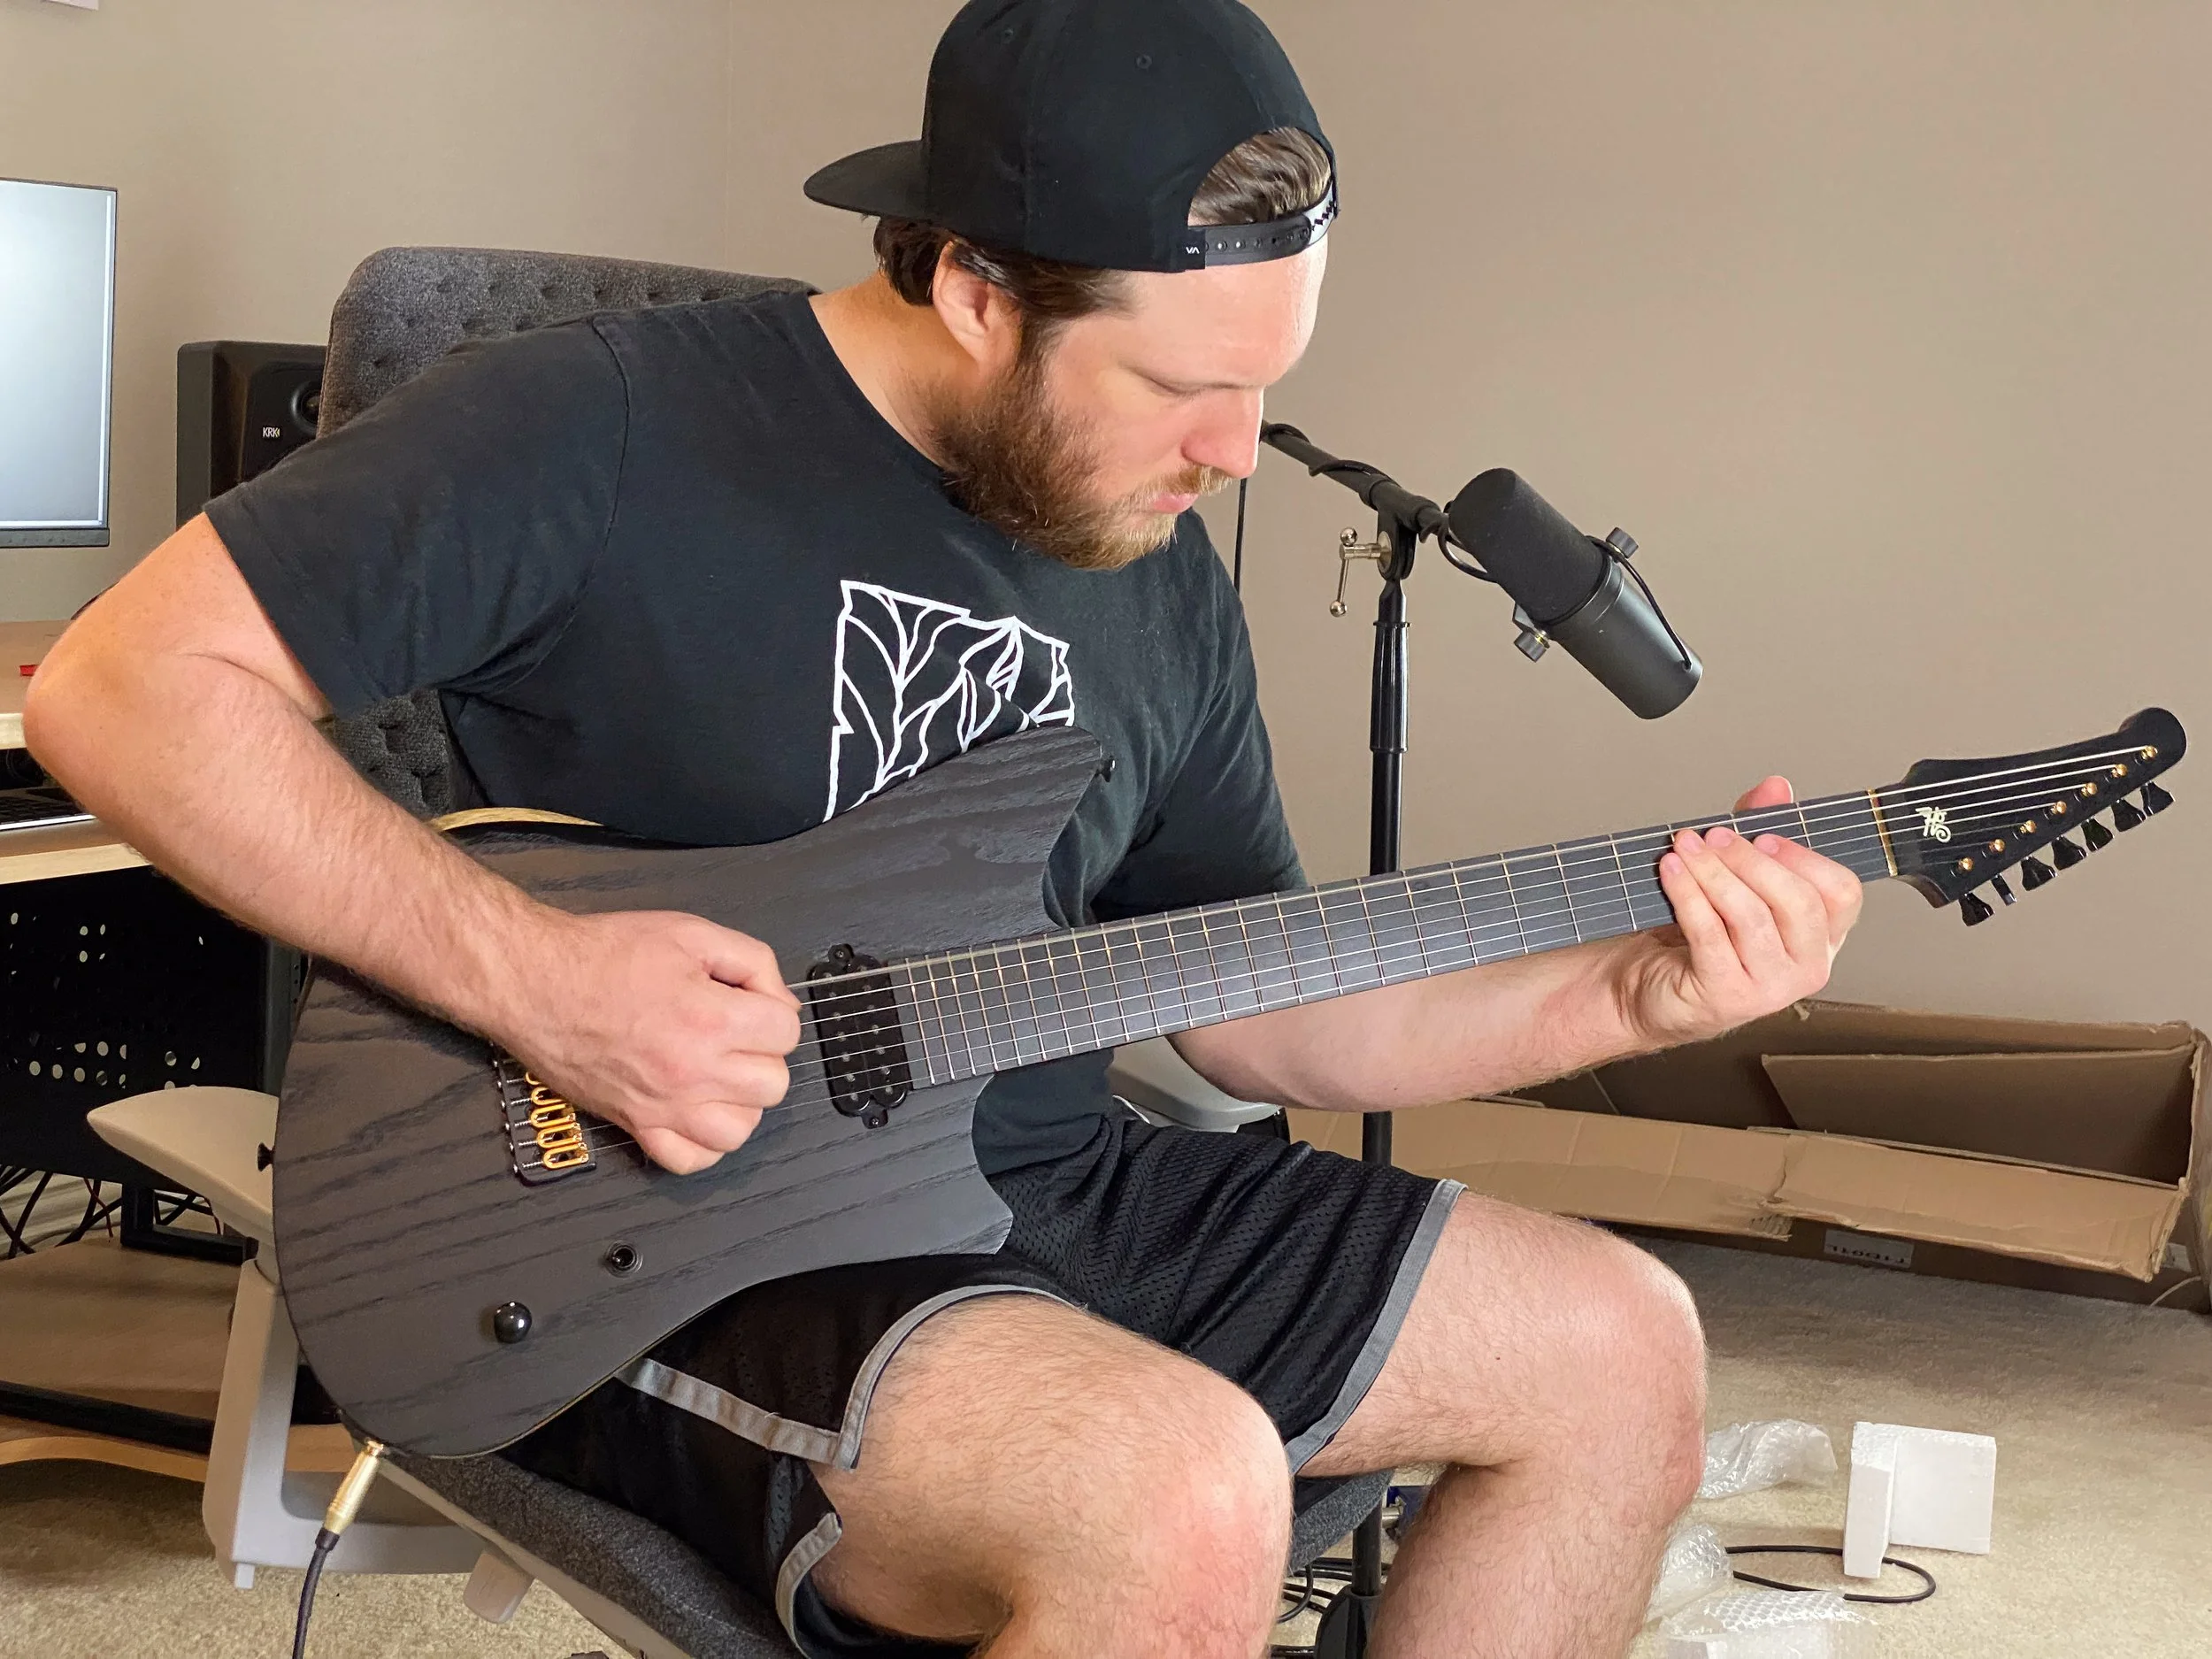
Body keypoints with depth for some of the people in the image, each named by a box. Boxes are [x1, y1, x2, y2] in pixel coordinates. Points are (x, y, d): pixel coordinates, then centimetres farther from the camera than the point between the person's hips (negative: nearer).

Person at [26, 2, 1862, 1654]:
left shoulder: (1163, 578, 8)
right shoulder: (607, 428, -14)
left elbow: (1264, 1011, 14)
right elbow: (126, 686, -15)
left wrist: (1632, 994, -1)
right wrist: (533, 974, -24)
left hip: (1042, 1185, 8)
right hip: (660, 1237, -7)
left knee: (1619, 1355, 5)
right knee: (1181, 1495, -34)